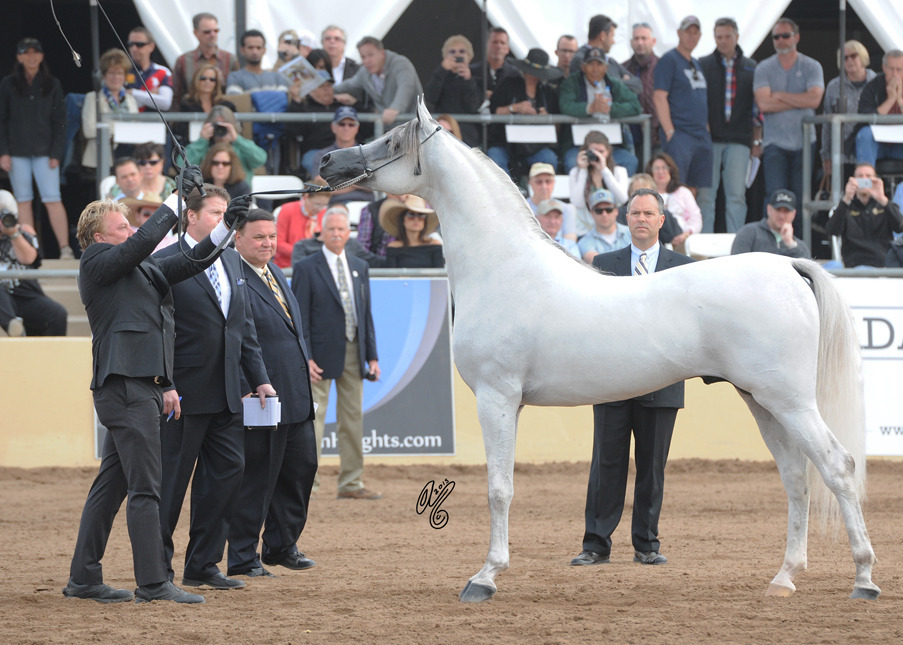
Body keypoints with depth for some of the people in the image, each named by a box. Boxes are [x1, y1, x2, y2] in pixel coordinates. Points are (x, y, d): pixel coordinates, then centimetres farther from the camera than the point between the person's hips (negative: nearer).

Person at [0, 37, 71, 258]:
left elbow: (59, 122, 5)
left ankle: (65, 248, -11)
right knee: (24, 201, 2)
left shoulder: (52, 85, 6)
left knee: (53, 200, -9)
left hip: (44, 152, -1)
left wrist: (56, 153, -3)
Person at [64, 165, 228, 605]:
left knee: (112, 485, 11)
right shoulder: (96, 261, -4)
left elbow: (187, 263, 19)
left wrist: (224, 227, 8)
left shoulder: (137, 269, 20)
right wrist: (178, 197, -13)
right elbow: (143, 243, -18)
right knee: (145, 488, -10)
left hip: (141, 387, 10)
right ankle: (153, 584, -11)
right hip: (125, 386, -10)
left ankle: (83, 579, 16)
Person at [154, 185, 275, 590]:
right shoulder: (164, 263, -9)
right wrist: (165, 385, -18)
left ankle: (203, 565, 15)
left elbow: (244, 325, 18)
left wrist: (259, 378, 12)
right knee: (171, 481, -1)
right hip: (185, 395, -7)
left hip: (227, 393, 7)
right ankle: (157, 568, 8)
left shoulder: (231, 260, 14)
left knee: (227, 473, 6)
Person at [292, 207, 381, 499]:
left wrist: (372, 356, 9)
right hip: (322, 352, -6)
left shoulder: (359, 268, 14)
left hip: (353, 354, 6)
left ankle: (351, 483, 14)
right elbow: (299, 318, -7)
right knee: (313, 418, -7)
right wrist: (304, 358, -15)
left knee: (353, 418, 8)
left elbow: (366, 314, 15)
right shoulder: (306, 269, -3)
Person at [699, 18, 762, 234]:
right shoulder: (703, 65, 6)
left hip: (739, 140, 1)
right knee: (705, 195, -1)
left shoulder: (751, 68, 10)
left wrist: (757, 140, 10)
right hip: (709, 138, -1)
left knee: (737, 195, -3)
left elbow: (757, 108, 13)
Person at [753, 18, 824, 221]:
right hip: (775, 142, -1)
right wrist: (800, 100, -6)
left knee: (801, 197, 1)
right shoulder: (764, 68, 6)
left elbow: (814, 100, -9)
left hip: (804, 142, 1)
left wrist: (780, 95, -6)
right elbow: (763, 104, -8)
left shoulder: (811, 67, 6)